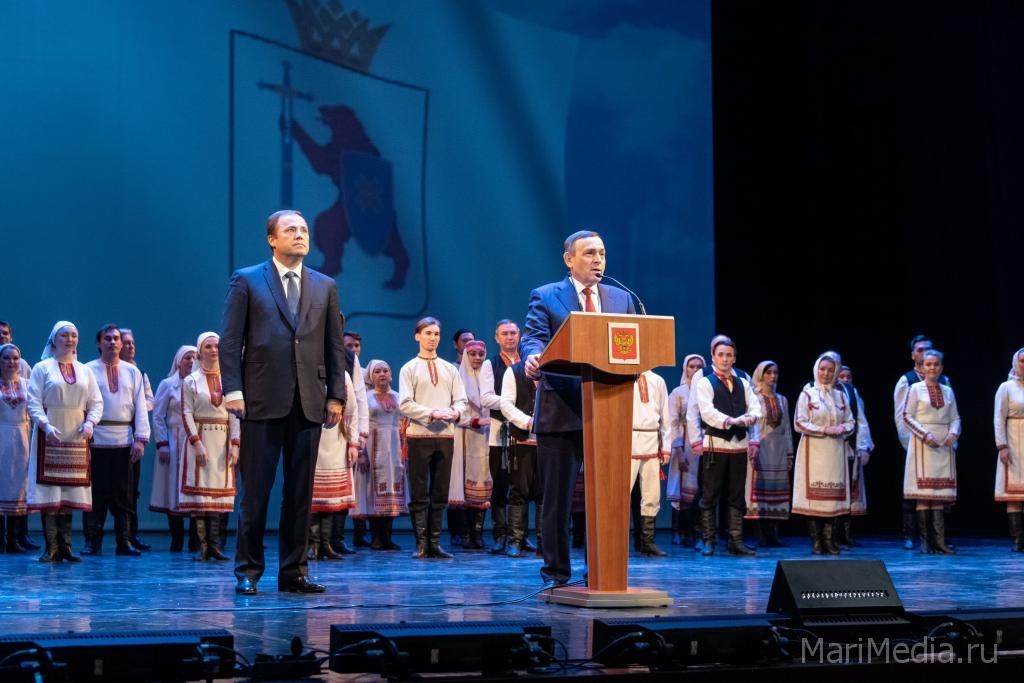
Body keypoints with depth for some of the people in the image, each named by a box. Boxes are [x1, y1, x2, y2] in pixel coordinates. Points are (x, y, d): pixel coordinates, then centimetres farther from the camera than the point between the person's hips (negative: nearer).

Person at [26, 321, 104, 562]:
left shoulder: (85, 371, 14)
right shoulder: (42, 368, 3)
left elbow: (96, 402, 11)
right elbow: (34, 402, -4)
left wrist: (90, 422, -8)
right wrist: (46, 426, -18)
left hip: (77, 437, 3)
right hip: (51, 435, -3)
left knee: (71, 491, 2)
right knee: (49, 492, -6)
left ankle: (65, 546, 6)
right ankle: (51, 547, -4)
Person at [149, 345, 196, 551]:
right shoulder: (167, 385, 5)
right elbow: (158, 417, 2)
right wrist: (162, 445, -6)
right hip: (174, 444, -1)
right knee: (174, 490, -1)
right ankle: (177, 540, 4)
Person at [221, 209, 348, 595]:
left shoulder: (325, 287, 14)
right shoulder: (246, 281, 5)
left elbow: (335, 346, 12)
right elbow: (230, 341, 0)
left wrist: (336, 396, 4)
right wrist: (232, 390, -9)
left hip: (309, 403, 3)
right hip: (262, 402, -3)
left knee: (300, 493, 6)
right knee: (255, 491, 0)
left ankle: (293, 572, 12)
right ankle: (247, 571, 8)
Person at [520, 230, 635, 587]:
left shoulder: (621, 298, 15)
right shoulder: (546, 297, 4)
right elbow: (533, 337, -10)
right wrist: (533, 357, -33)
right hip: (561, 410, -3)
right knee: (557, 496, 2)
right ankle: (556, 572, 10)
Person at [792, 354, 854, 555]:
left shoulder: (840, 395, 12)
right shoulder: (807, 393, 1)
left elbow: (851, 422, 14)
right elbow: (799, 423, -5)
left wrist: (843, 428, -8)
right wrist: (824, 430, -13)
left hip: (835, 451, 4)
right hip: (814, 450, -4)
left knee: (833, 493, 1)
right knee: (814, 493, -6)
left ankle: (828, 540, 4)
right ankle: (816, 541, -2)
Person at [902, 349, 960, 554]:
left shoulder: (948, 391, 12)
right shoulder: (915, 389, 1)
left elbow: (955, 418, 13)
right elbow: (907, 416, -4)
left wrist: (953, 433, -7)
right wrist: (925, 435, -14)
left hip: (944, 445, 4)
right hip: (922, 444, -4)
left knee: (941, 492, 0)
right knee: (923, 491, -6)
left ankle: (939, 541, -1)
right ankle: (925, 541, -4)